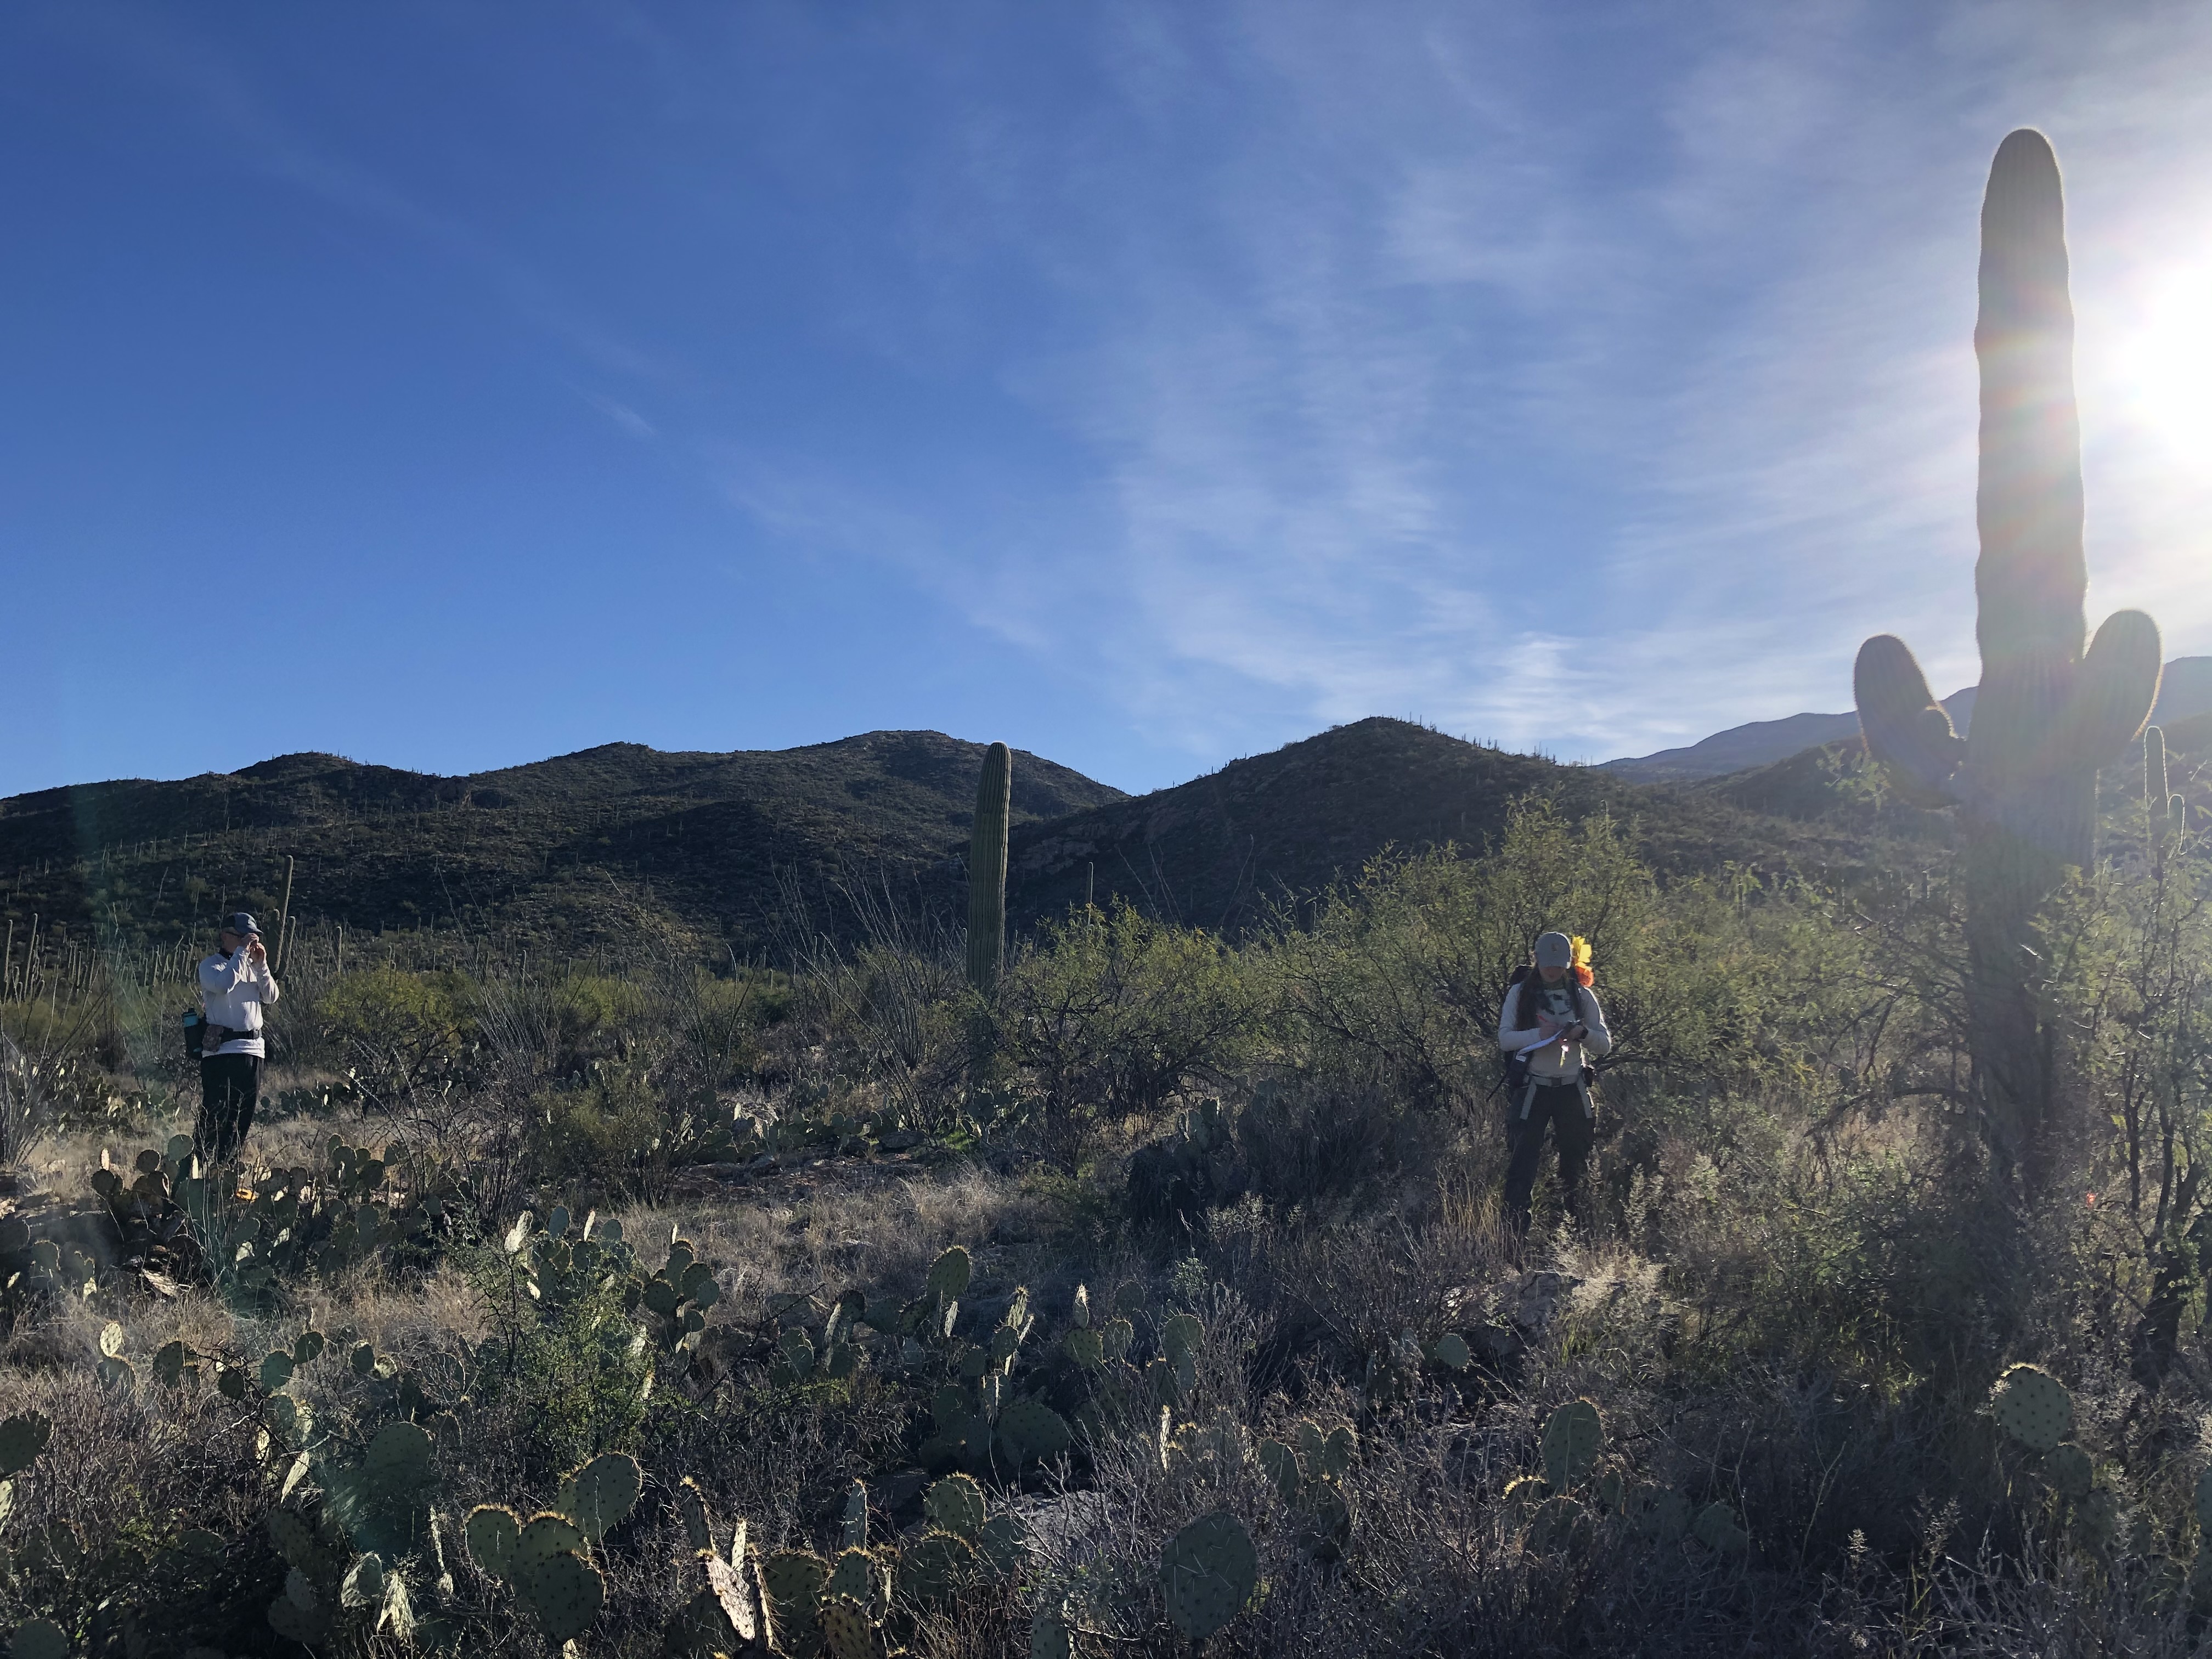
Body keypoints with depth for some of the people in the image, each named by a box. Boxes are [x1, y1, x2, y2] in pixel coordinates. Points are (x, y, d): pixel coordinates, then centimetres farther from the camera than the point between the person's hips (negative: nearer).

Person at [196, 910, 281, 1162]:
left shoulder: (253, 966, 17)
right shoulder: (211, 965, 0)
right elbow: (223, 985, -21)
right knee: (215, 1114, -9)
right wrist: (241, 953, -15)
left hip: (253, 1049, 6)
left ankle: (227, 1165, 15)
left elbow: (271, 997, 7)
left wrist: (261, 964, -1)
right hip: (220, 1048, -6)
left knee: (244, 1115, 7)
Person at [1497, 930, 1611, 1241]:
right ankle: (1514, 1233, -3)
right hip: (1532, 1089, -3)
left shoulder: (1582, 995, 3)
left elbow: (1605, 1045, 1)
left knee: (1576, 1162, 12)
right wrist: (1538, 1034, -25)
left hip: (1573, 1090, 3)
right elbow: (1504, 1038, -8)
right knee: (1523, 1163, -7)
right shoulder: (1520, 993, -3)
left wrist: (1583, 1033, -20)